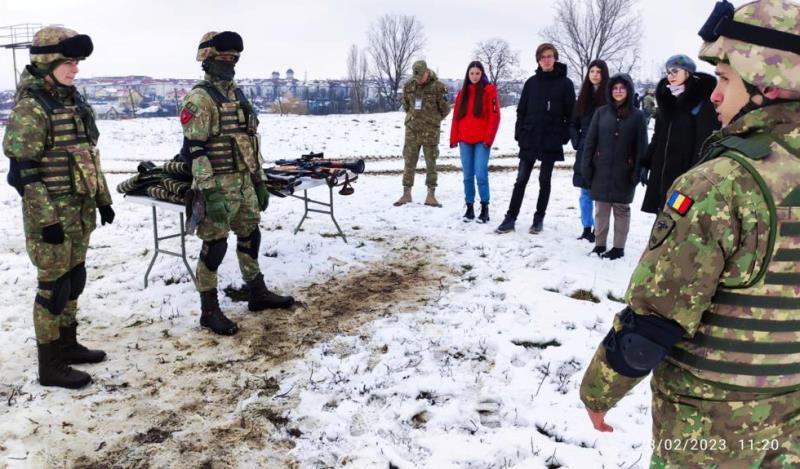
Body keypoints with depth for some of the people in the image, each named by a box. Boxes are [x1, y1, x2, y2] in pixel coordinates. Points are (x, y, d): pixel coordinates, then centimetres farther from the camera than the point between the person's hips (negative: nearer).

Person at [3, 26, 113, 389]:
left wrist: (103, 198, 16)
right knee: (54, 286, 0)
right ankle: (50, 366, 13)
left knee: (74, 279, 16)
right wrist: (47, 219, -20)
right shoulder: (30, 108, -14)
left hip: (80, 211, 8)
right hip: (51, 215, -8)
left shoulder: (74, 102, 11)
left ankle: (67, 345, 32)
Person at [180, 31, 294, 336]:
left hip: (244, 184, 8)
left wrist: (260, 181, 16)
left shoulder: (238, 95, 15)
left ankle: (258, 294, 31)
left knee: (250, 237, 16)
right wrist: (210, 194, -22)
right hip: (217, 186, -8)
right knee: (215, 245, -2)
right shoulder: (199, 99, -12)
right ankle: (209, 311, 9)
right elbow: (193, 151, -17)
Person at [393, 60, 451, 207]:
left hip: (431, 130, -3)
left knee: (431, 163, 0)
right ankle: (406, 193, 11)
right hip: (412, 129, 3)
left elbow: (445, 109, 2)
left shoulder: (437, 86, -7)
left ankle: (431, 195, 5)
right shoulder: (408, 86, 5)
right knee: (409, 162, 4)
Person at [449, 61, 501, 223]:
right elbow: (456, 117, 13)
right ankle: (469, 207, 13)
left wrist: (488, 138, -12)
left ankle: (485, 208, 0)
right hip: (465, 141, 4)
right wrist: (454, 138, 6)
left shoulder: (489, 90, 0)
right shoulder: (462, 92, 13)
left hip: (482, 141, -4)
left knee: (481, 174, -9)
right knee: (468, 176, 6)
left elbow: (494, 116, -5)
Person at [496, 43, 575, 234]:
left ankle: (539, 218, 17)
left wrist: (565, 136, -9)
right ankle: (511, 218, 7)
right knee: (521, 180, 3)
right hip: (529, 139, 2)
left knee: (544, 180, 7)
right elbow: (521, 110, 8)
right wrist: (519, 134, 1)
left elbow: (570, 113, -2)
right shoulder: (532, 82, 6)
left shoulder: (565, 83, -1)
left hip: (551, 141, -2)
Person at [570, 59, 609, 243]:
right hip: (584, 152, 5)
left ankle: (597, 230, 8)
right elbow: (574, 123, 15)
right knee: (585, 193, 9)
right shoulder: (583, 96, 11)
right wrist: (577, 142, 3)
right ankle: (586, 229, 17)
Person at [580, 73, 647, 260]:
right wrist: (586, 166, -2)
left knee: (621, 208, 6)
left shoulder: (637, 116, 0)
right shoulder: (601, 113, 5)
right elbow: (590, 141, 5)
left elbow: (641, 146, -1)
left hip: (624, 173, -2)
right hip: (601, 170, 2)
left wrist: (637, 171, -8)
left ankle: (618, 247, 14)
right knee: (601, 208, 7)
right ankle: (599, 244, 17)